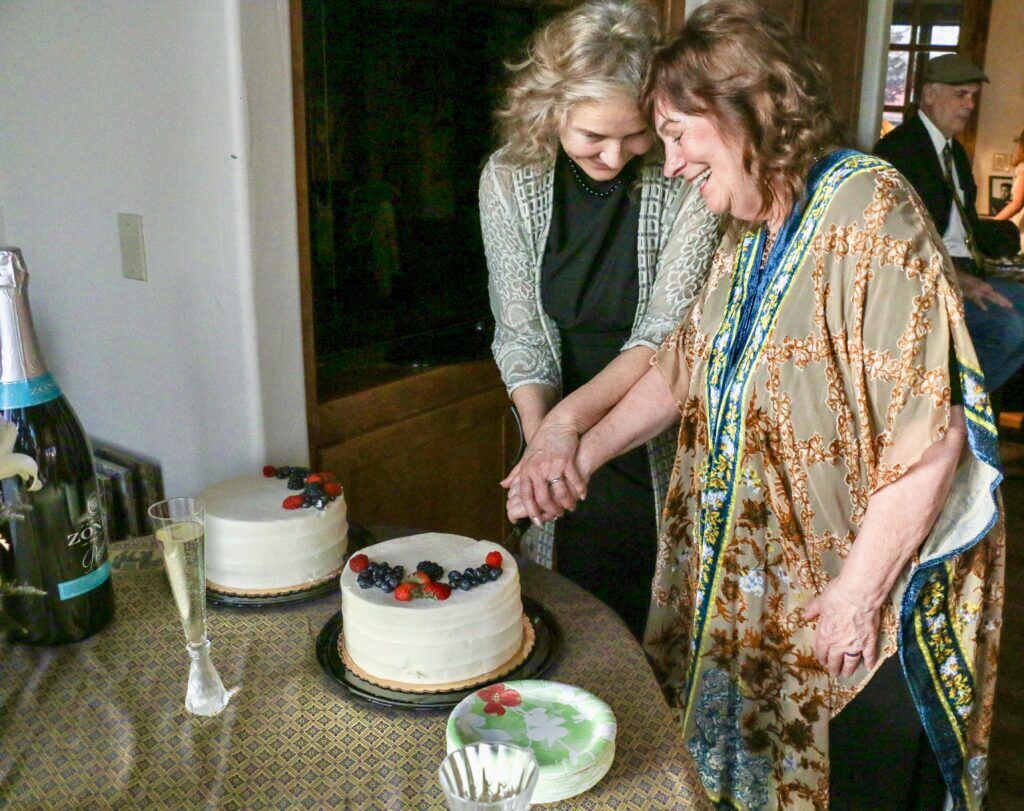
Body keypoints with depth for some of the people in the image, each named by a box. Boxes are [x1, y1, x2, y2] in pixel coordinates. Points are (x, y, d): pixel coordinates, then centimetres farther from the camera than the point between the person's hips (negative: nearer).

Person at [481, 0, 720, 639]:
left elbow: (668, 334, -17)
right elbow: (520, 331, -5)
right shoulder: (509, 179, -7)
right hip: (572, 454, 2)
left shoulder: (687, 179, -15)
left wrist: (570, 415, -27)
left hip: (665, 452, -2)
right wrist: (539, 433, -18)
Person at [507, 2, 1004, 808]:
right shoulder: (746, 239, 7)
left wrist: (860, 591, -19)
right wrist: (578, 456, 7)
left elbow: (930, 428, -23)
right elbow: (681, 372, 14)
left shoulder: (868, 209, -20)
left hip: (874, 599, -7)